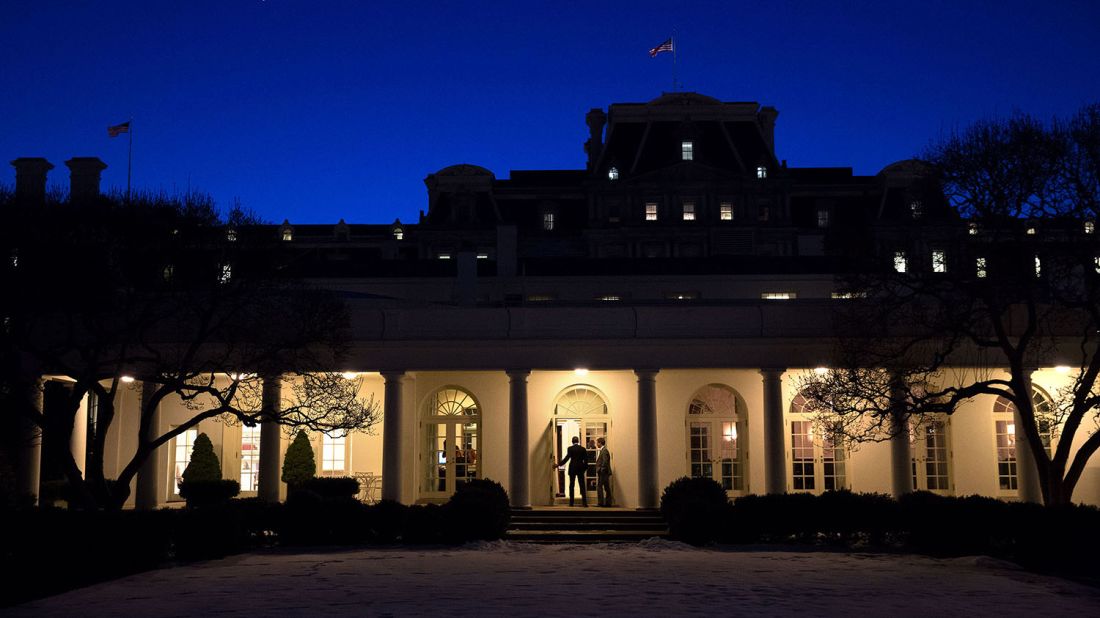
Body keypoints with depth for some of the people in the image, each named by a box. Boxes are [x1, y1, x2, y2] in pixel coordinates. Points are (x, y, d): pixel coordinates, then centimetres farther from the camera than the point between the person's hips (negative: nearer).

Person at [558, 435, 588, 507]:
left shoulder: (570, 449, -6)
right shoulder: (583, 449, 1)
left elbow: (567, 458, -12)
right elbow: (586, 460, 1)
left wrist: (559, 464, -7)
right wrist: (585, 468, 12)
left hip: (572, 468, -1)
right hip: (581, 469, 1)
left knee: (571, 485, 5)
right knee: (582, 485, 3)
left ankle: (571, 503, 3)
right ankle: (584, 502, -4)